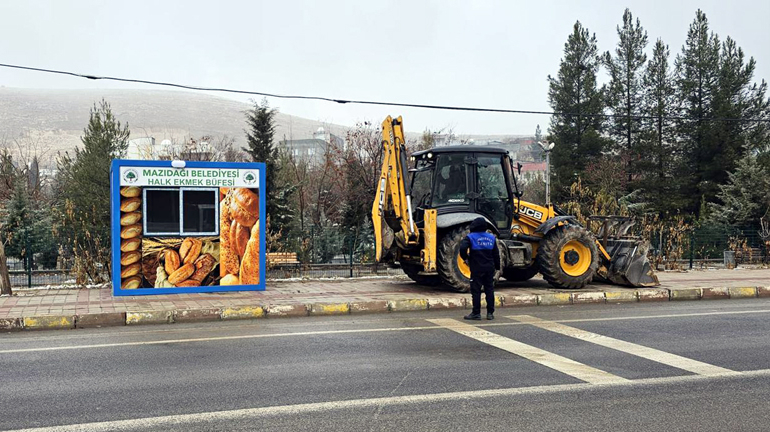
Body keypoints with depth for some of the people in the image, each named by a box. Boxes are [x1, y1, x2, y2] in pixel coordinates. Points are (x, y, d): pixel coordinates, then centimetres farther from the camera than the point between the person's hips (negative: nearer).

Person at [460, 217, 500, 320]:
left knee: (476, 290, 1)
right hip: (489, 268, 4)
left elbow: (463, 248, -22)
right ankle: (490, 313, 11)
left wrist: (465, 258, -5)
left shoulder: (470, 237, -7)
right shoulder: (491, 237, 6)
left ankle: (476, 313, 1)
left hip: (477, 268, -4)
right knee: (489, 290, 10)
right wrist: (497, 266, 16)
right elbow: (496, 253, 9)